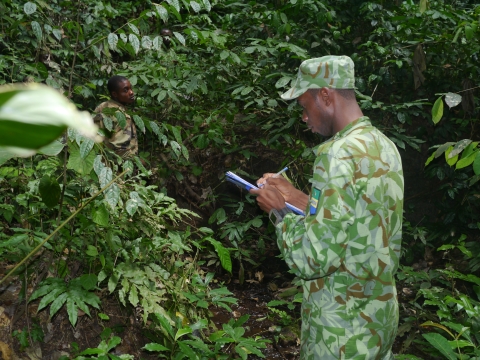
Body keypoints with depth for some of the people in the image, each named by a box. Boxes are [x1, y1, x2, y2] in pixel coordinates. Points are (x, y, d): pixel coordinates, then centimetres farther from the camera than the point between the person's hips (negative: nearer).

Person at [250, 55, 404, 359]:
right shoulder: (384, 146, 3)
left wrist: (279, 210, -10)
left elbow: (311, 260, -25)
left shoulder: (338, 154, -23)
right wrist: (296, 198, 10)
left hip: (342, 328, -8)